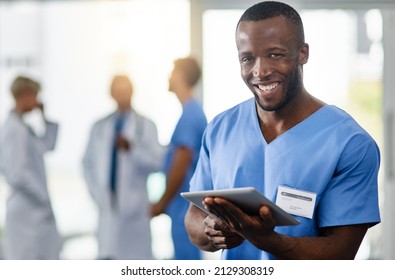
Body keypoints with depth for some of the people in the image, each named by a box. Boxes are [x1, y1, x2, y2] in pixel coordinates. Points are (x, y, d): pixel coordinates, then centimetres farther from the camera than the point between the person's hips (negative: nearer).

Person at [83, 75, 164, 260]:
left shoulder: (145, 125, 4)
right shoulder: (100, 127, 12)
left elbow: (157, 161, -5)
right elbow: (88, 163, 15)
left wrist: (133, 149, -19)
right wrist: (97, 192, 4)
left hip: (134, 204, -2)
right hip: (109, 205, 2)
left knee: (138, 256, 2)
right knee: (107, 255, -7)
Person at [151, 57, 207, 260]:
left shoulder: (188, 116, -16)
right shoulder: (195, 112, 14)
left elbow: (181, 167, -19)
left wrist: (162, 203, -9)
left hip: (186, 209, -10)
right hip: (188, 207, 10)